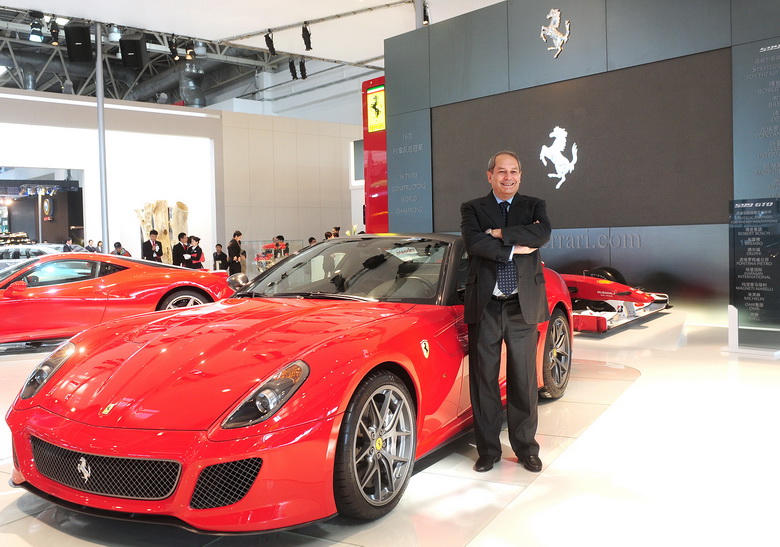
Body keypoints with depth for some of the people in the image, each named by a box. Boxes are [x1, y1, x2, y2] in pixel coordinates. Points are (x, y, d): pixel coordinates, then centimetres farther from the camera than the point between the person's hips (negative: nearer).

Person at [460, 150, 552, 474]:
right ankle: (488, 450, 18)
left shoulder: (534, 206, 11)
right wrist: (515, 247, -14)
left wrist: (499, 233, -12)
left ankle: (525, 447, 22)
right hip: (485, 305, -1)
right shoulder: (473, 209, 7)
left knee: (524, 380, 8)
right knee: (484, 379, 5)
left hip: (523, 305, 1)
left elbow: (542, 234, -11)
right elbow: (473, 242, -12)